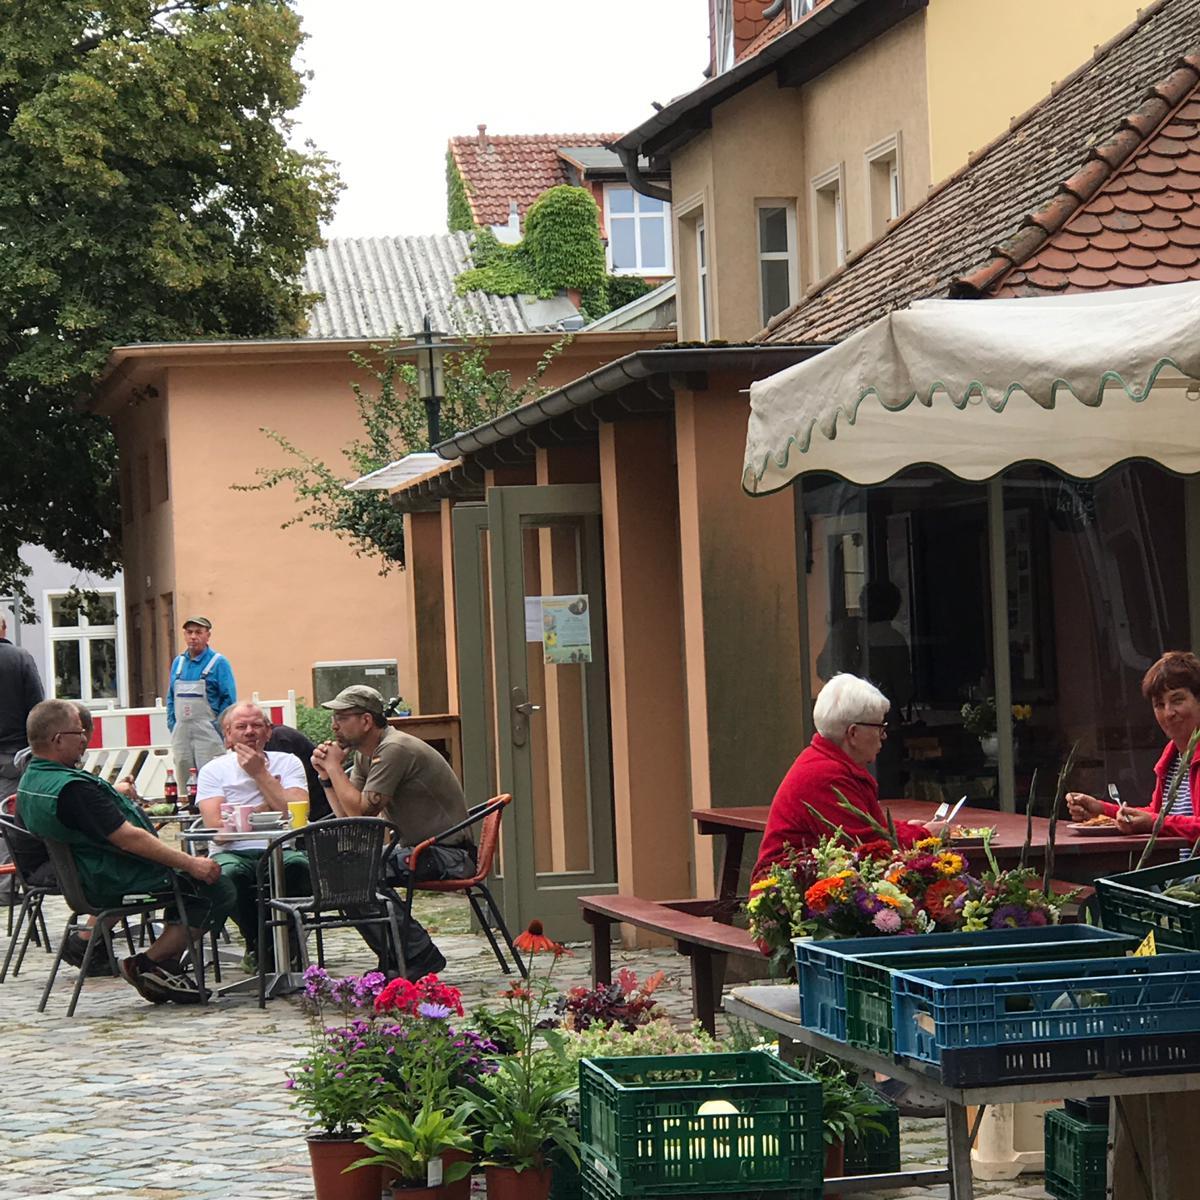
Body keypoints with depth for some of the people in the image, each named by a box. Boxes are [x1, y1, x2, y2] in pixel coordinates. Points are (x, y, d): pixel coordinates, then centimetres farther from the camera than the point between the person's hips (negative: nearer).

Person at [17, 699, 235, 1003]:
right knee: (218, 891, -9)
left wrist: (116, 795, 29)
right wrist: (190, 864, -22)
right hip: (115, 880, -11)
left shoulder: (30, 781, 3)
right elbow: (129, 839, -28)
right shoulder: (72, 789, -29)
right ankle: (150, 964, -4)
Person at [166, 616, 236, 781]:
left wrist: (218, 729, -11)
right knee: (182, 781, 6)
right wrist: (172, 727, 10)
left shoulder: (218, 663, -3)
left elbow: (229, 699, -5)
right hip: (181, 732, 6)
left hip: (207, 732, -6)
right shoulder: (178, 663, 15)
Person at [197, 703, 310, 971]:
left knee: (298, 865, -35)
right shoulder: (214, 770, 11)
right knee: (230, 873, -37)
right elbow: (215, 824, -5)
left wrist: (260, 773, -2)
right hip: (234, 852, -1)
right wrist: (265, 809, 0)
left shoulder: (287, 763, 13)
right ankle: (257, 946, -10)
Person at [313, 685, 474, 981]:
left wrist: (334, 767, -13)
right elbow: (347, 816, 8)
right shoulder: (363, 754, 11)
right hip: (417, 850, 10)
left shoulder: (394, 750, -19)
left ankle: (422, 957, -15)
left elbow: (362, 812, -22)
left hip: (449, 854, -10)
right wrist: (327, 776, -3)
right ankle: (393, 959, 3)